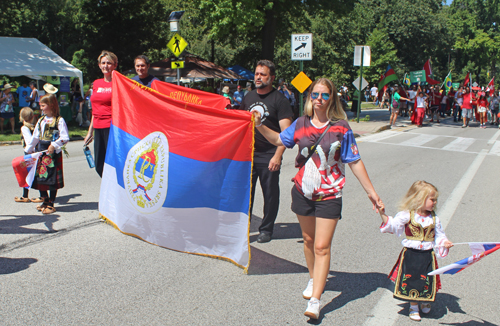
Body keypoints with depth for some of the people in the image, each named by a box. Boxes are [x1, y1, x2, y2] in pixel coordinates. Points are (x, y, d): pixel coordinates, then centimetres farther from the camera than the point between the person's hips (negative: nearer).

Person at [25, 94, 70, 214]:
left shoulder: (59, 120, -8)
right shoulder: (41, 120, 13)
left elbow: (65, 137, -14)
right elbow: (35, 137, 20)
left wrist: (54, 145, -22)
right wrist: (28, 149, 22)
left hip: (53, 152, -7)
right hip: (40, 151, 7)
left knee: (52, 179, -1)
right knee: (39, 177, 8)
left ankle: (51, 204, 10)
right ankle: (45, 201, 24)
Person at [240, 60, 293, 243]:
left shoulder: (279, 100, -6)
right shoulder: (248, 97, 11)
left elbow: (286, 132, -12)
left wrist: (277, 156, -20)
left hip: (268, 157, -4)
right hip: (247, 154, 5)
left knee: (270, 195, 5)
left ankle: (266, 229, 19)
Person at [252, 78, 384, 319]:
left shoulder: (341, 127, -7)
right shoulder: (301, 124, 1)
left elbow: (354, 162, -3)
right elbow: (278, 140, 17)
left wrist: (371, 191, -4)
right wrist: (259, 125, 2)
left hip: (329, 195, -3)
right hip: (303, 191, 4)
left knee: (322, 247, -7)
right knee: (308, 240, 18)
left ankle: (315, 301, -4)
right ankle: (314, 279, 42)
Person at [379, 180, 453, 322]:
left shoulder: (434, 219, 3)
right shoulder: (407, 215, -8)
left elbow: (439, 235, 10)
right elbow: (392, 224, -10)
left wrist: (444, 243, -9)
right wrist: (383, 215, -23)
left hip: (427, 255, 3)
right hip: (411, 254, -2)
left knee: (426, 281, 7)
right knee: (411, 280, 3)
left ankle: (425, 302, 37)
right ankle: (413, 306, 22)